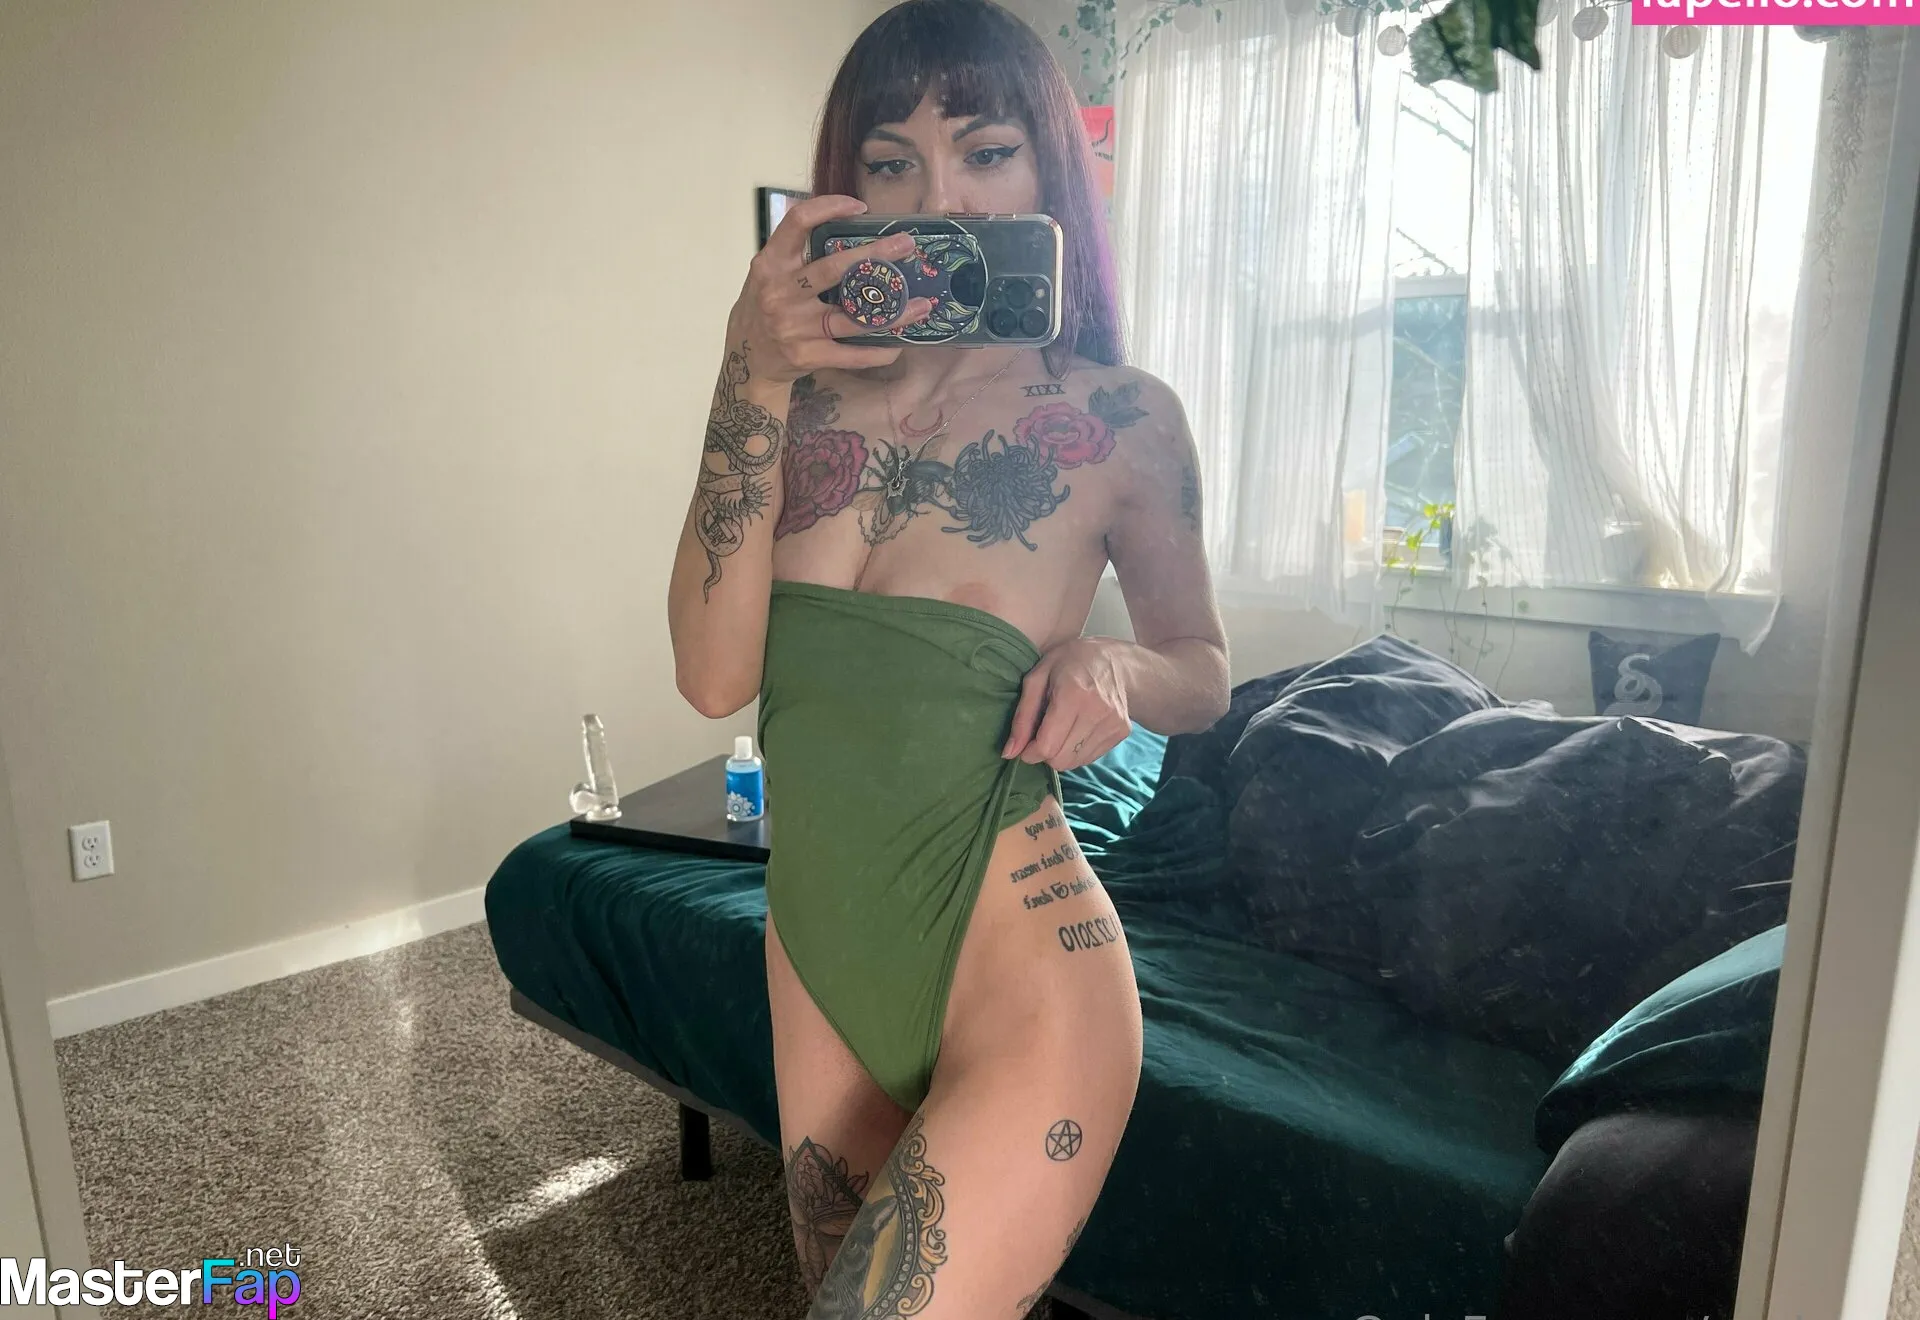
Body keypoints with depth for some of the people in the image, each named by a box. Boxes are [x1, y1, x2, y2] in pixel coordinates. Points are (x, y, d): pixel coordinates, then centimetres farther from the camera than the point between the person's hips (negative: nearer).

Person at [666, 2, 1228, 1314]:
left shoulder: (1118, 415, -7)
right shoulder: (803, 390, -1)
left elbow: (1204, 670, 5)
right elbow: (715, 675, -12)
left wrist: (1116, 667, -17)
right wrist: (752, 384, -20)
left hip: (1018, 973, -4)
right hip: (817, 955, 5)